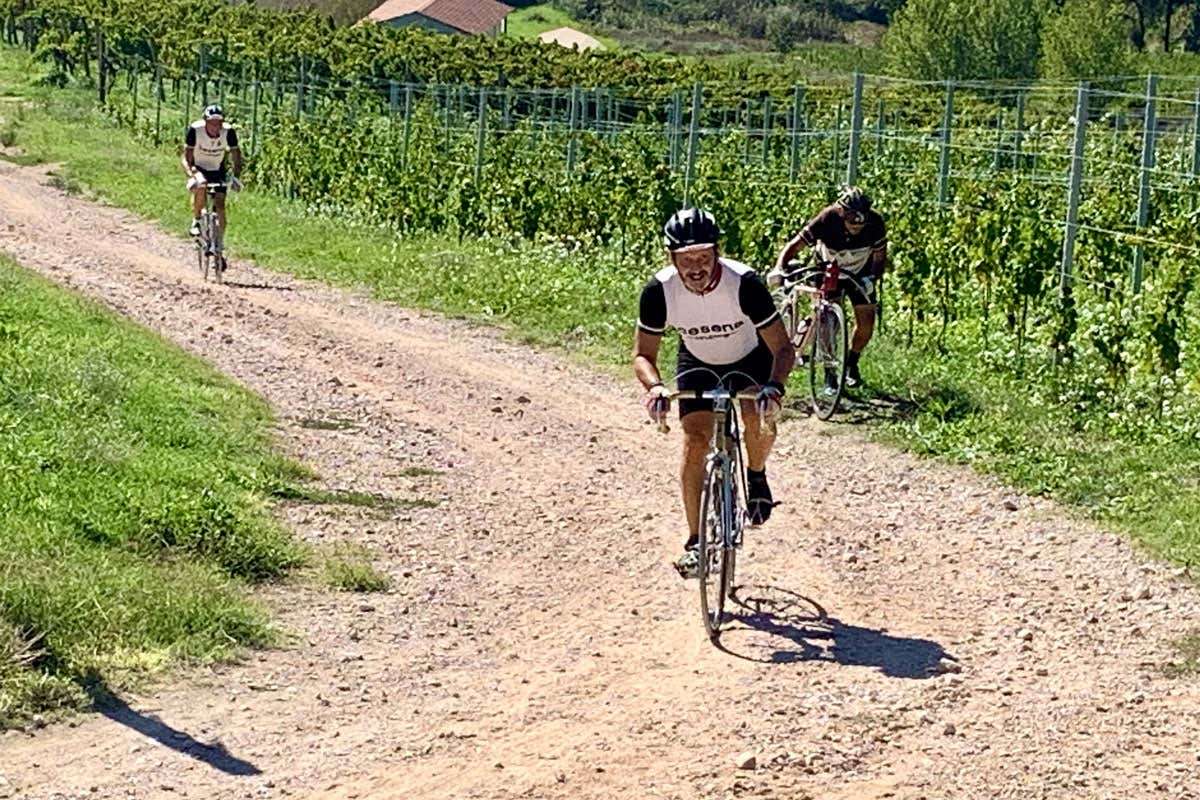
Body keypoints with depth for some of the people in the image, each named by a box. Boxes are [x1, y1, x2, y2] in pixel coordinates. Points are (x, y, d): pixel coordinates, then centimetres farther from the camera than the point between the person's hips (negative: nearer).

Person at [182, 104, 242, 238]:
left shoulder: (228, 132, -23)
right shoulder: (195, 130, -27)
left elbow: (236, 156, -15)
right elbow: (186, 159, -25)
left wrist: (236, 177, -31)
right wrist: (191, 175, -43)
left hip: (217, 171, 2)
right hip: (198, 168, -2)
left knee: (220, 206, -10)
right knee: (200, 186, -34)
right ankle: (196, 221, -12)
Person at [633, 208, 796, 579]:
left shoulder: (744, 283, -35)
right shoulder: (659, 291, -29)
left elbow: (783, 348, -31)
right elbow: (643, 354, -19)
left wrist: (774, 387, -51)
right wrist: (654, 387, -41)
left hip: (750, 358, -1)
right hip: (698, 364, 2)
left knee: (761, 422, -26)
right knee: (695, 442, -13)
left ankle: (756, 477, 8)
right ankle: (696, 541, -3)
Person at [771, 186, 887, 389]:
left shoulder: (875, 223, -29)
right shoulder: (827, 220, -34)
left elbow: (880, 257, -17)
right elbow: (794, 246, -31)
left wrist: (872, 279, -36)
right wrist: (779, 269, -47)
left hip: (860, 274, 2)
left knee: (866, 326, -5)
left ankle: (851, 364, 23)